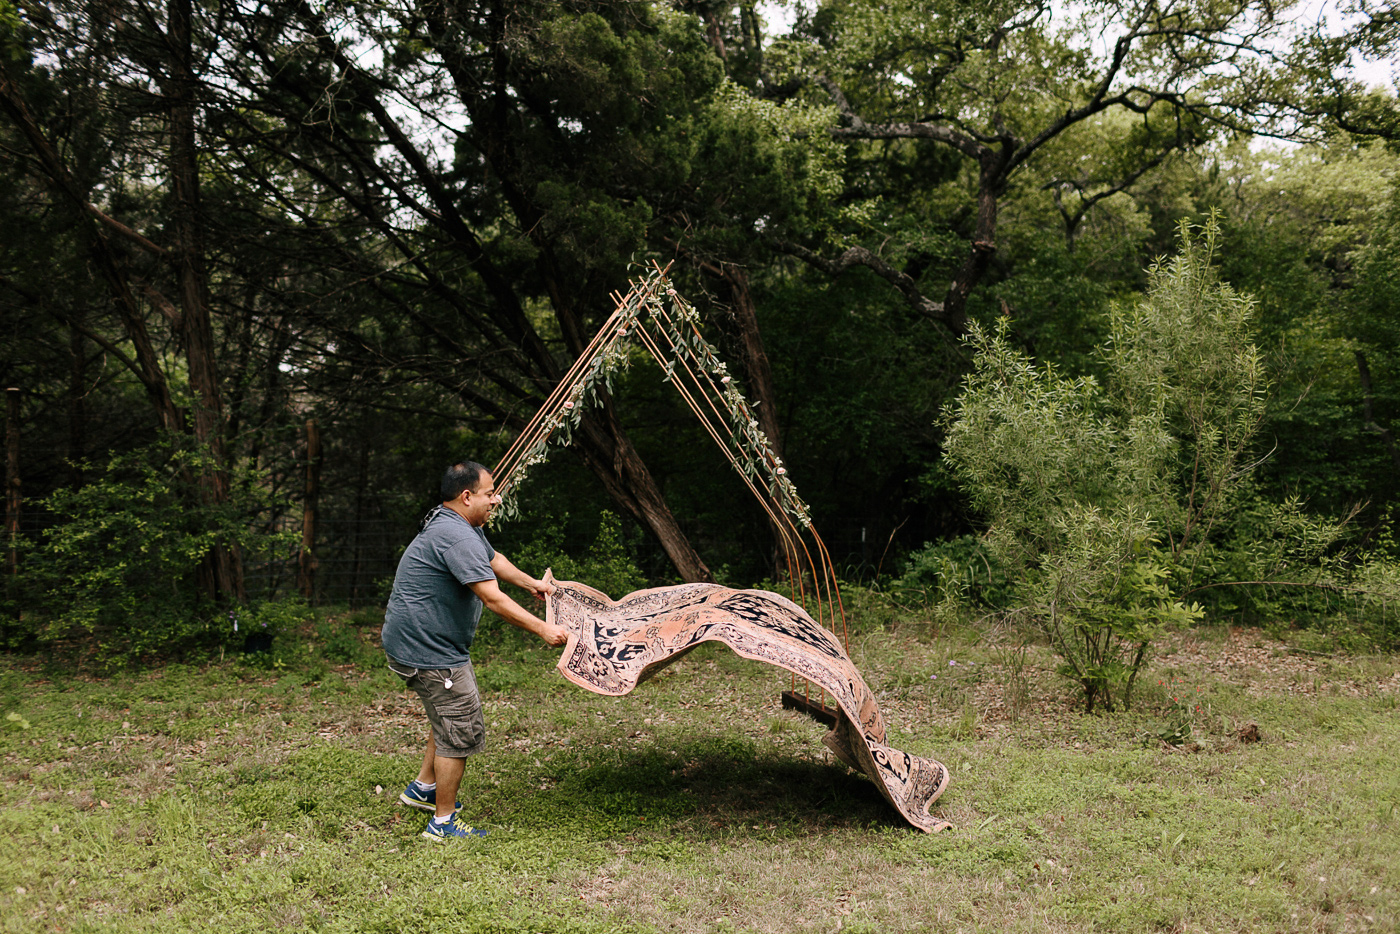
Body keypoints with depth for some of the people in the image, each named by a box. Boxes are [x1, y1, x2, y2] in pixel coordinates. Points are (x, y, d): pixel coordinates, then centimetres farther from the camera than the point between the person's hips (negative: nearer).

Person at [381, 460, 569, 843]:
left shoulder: (463, 526, 10)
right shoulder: (456, 538, -26)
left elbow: (493, 559, 29)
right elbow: (493, 599, -29)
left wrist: (531, 583, 32)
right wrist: (543, 629, -25)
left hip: (432, 642, 11)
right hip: (428, 649, -11)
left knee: (450, 717, 26)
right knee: (461, 731, -3)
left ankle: (423, 788, 40)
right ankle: (443, 823, 8)